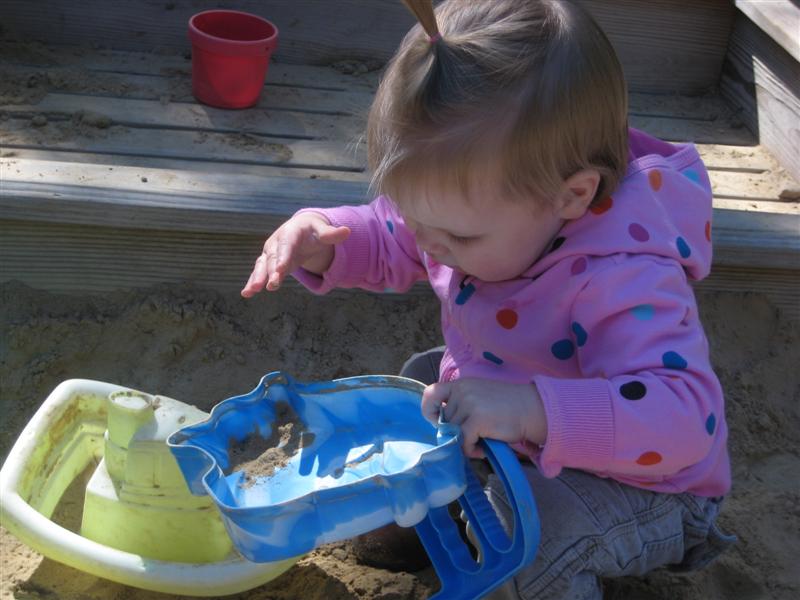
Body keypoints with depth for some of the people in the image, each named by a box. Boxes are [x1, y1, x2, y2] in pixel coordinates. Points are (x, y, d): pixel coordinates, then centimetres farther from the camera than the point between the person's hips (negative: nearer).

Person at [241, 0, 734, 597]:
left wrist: (534, 410, -62)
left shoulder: (623, 280, -40)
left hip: (635, 480, -7)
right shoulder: (473, 202, -15)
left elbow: (686, 417, -50)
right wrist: (321, 242, -20)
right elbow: (388, 242, 3)